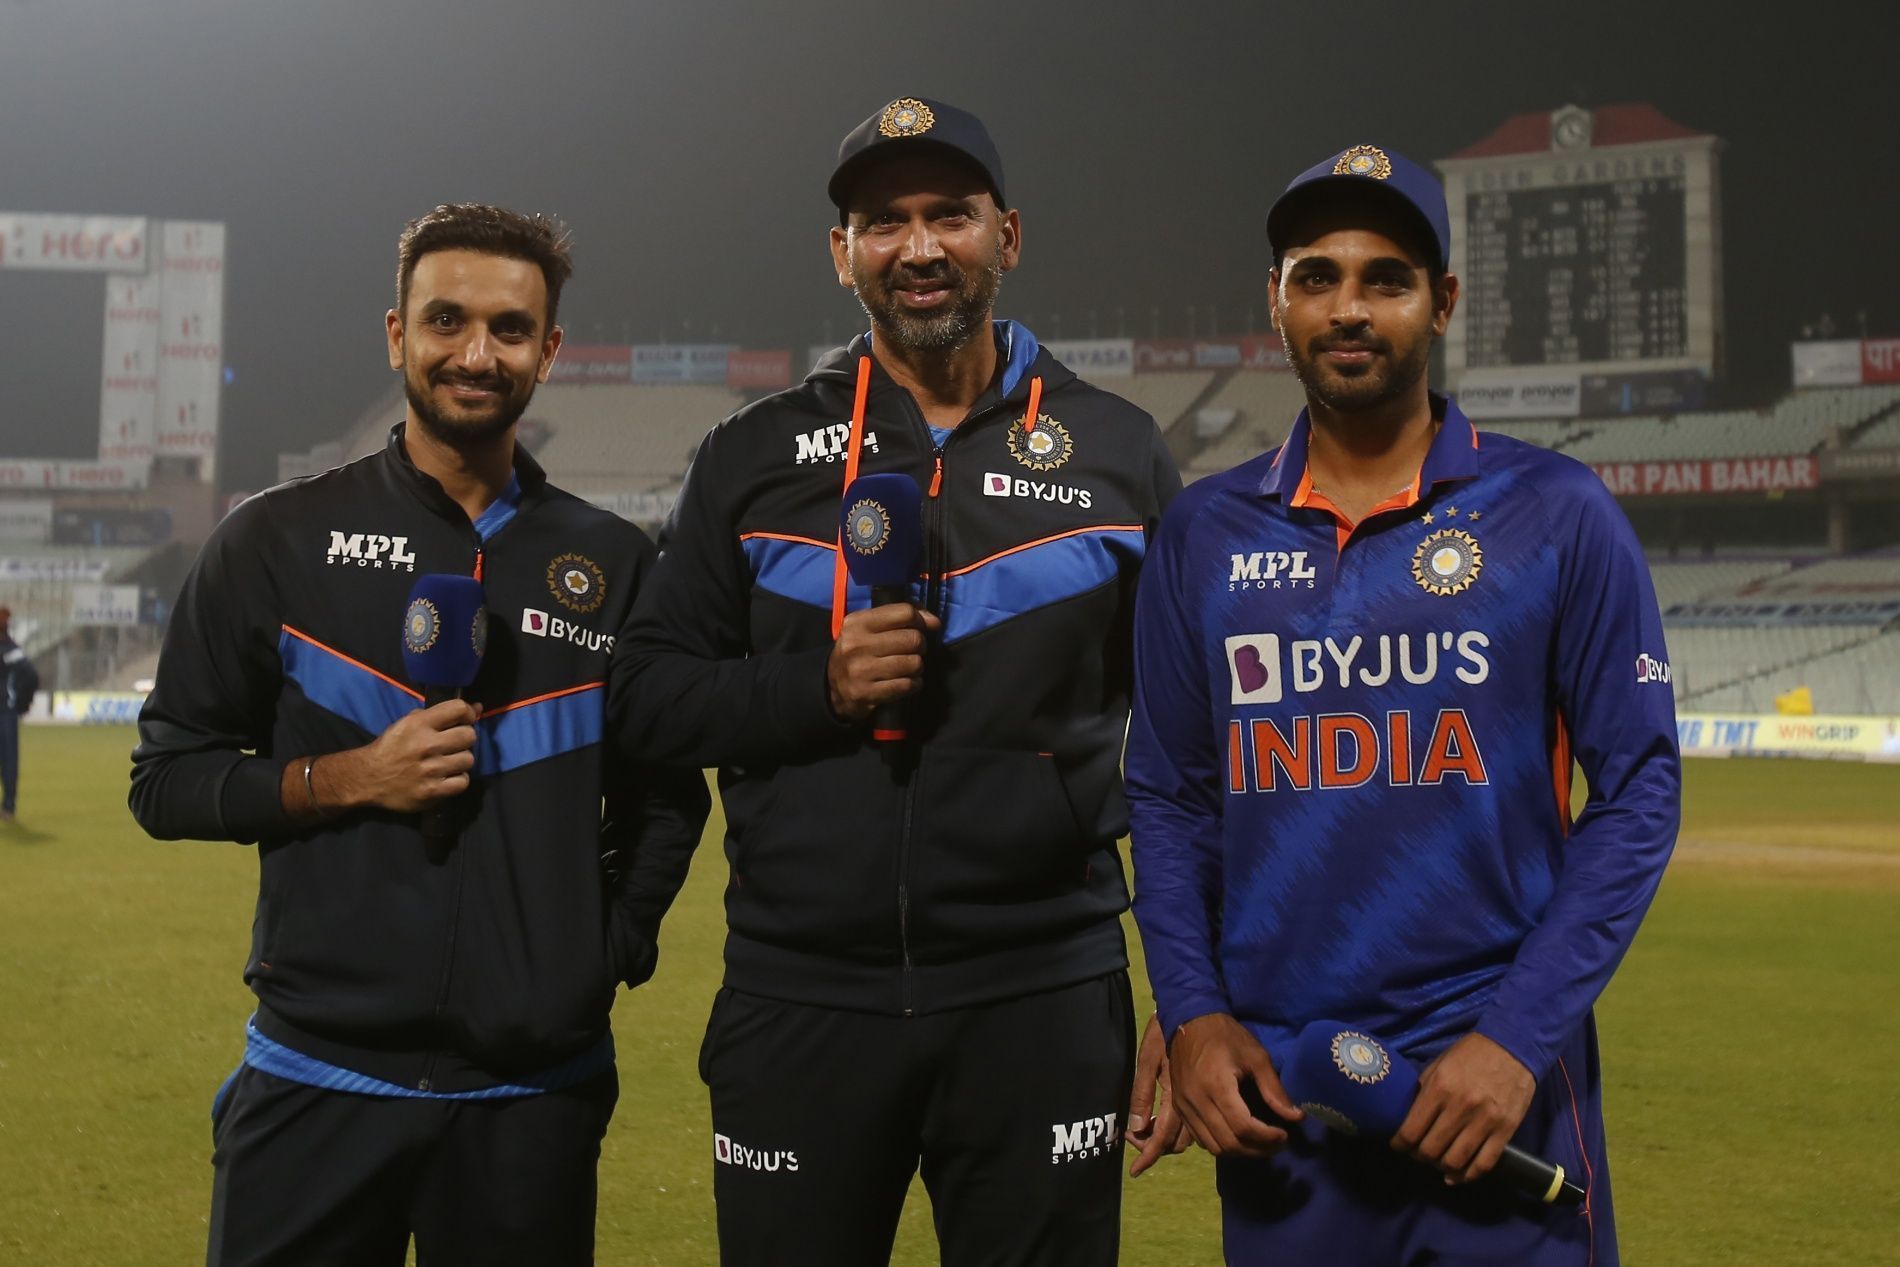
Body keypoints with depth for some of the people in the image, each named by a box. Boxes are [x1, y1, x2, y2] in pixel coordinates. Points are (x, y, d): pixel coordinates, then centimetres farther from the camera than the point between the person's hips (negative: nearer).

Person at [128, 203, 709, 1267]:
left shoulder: (616, 563, 6)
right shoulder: (282, 541, 1)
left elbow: (666, 794, 13)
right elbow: (167, 780, 3)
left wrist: (616, 944, -1)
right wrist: (351, 777, -11)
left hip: (540, 1091, 1)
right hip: (317, 1083, -1)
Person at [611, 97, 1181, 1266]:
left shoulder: (1118, 451, 6)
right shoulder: (756, 455, 7)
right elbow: (651, 696, 5)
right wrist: (820, 689, -13)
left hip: (1046, 1004, 0)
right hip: (799, 1004, 1)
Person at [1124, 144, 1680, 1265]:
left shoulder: (1557, 515, -2)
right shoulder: (1203, 533, 6)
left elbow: (1640, 789, -3)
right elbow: (1169, 800, 10)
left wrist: (1520, 1035, -12)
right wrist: (1191, 1010, -3)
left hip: (1499, 1085, -2)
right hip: (1271, 1089, 3)